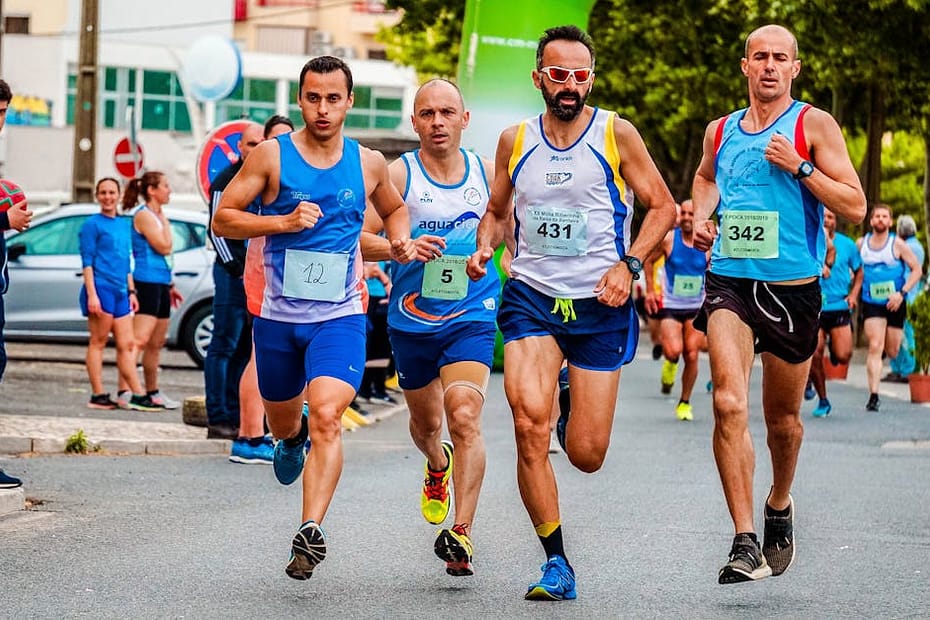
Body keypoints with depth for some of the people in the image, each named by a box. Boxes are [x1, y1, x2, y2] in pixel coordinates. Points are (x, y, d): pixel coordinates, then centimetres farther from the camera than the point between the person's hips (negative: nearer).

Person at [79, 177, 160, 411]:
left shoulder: (124, 224, 18)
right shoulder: (92, 224, -3)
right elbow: (87, 261, -8)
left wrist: (131, 291, 18)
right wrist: (91, 294, -15)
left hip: (120, 291, 7)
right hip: (101, 288, -7)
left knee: (127, 344, 5)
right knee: (98, 342, -4)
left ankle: (138, 396, 5)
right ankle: (98, 396, -3)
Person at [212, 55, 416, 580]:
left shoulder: (369, 163, 4)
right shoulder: (272, 155, -4)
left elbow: (395, 208, 25)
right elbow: (222, 219, -5)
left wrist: (401, 240, 3)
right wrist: (283, 222, -18)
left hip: (340, 316, -1)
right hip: (278, 315, 1)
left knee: (327, 415, -22)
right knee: (283, 420, 19)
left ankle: (311, 531, -28)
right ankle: (292, 440, 57)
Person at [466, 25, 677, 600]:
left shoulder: (616, 134, -2)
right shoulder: (514, 141, 6)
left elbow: (663, 205, 2)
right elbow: (498, 212, 20)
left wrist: (629, 263, -12)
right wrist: (484, 248, -1)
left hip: (600, 302, -1)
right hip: (531, 297, 1)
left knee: (586, 456, -1)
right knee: (529, 427, -21)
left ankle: (575, 411, 39)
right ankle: (557, 563, -8)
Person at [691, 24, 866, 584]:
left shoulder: (815, 125, -1)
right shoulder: (720, 131, 9)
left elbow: (855, 207, -6)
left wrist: (800, 166, -16)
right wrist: (701, 217, 13)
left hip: (793, 287, -1)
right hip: (729, 281, 1)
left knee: (783, 419, 12)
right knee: (729, 402, -20)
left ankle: (780, 505, 44)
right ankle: (746, 543, -21)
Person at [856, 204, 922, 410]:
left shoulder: (897, 244, -5)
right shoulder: (861, 243, 3)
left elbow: (917, 269, -3)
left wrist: (902, 293, -14)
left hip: (894, 303, 0)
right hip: (871, 303, 0)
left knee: (892, 352, 8)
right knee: (875, 347, -15)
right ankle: (873, 395, -16)